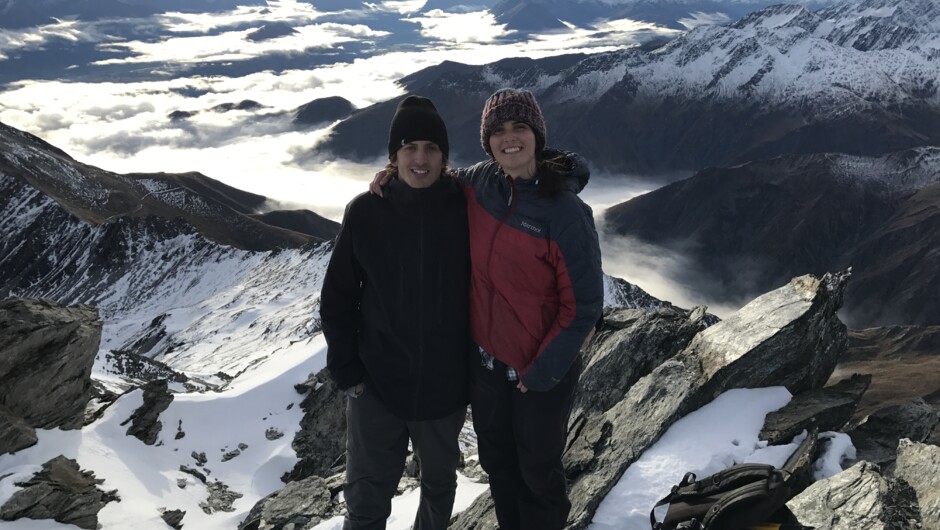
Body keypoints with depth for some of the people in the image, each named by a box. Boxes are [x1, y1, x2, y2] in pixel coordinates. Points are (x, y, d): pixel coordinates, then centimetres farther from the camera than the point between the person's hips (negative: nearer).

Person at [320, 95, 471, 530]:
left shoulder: (465, 210, -9)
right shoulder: (365, 212, -8)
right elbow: (337, 298, -1)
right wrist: (346, 370, -4)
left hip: (445, 385, 1)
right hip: (375, 385, 0)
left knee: (439, 481, 22)